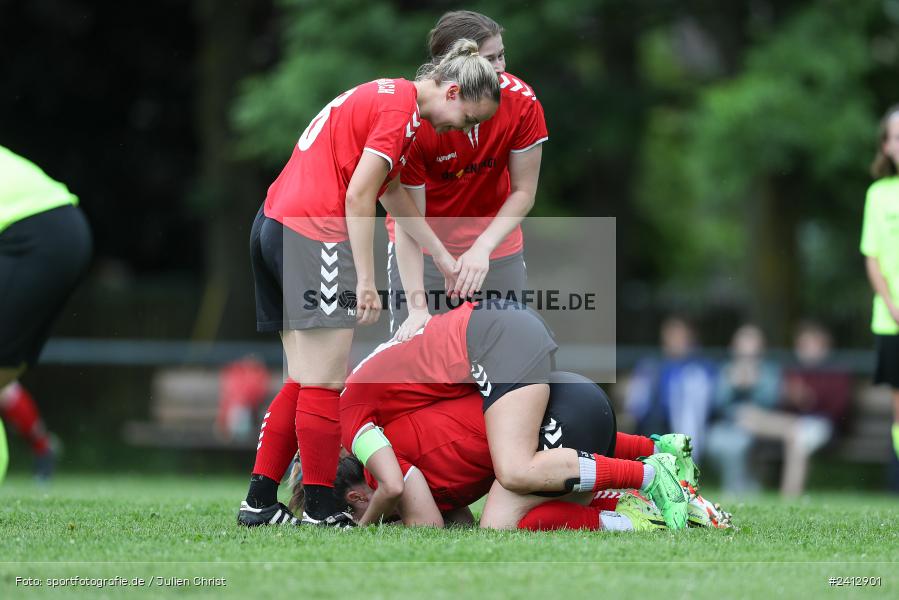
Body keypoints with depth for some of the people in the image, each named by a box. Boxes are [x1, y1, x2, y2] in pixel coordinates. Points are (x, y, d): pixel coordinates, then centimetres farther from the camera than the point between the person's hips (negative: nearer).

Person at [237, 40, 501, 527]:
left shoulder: (383, 96, 20)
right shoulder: (402, 108, -10)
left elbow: (392, 196, 29)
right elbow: (358, 197, -16)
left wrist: (443, 256, 32)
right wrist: (366, 282, -14)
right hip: (314, 235, -10)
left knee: (303, 383, 13)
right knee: (325, 384, -5)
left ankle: (259, 502, 14)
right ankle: (320, 513, -3)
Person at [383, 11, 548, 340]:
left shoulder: (521, 100, -19)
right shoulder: (415, 119, -27)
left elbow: (524, 191, -9)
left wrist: (483, 247, -24)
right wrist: (417, 306, -33)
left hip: (495, 244, 3)